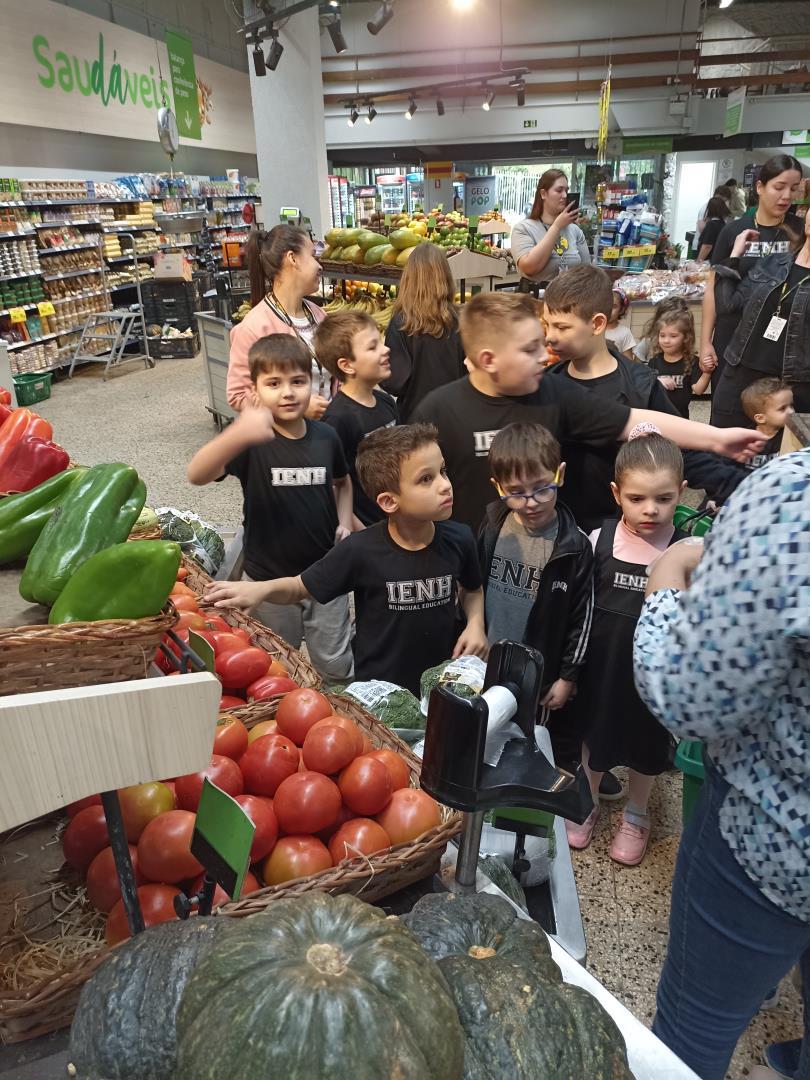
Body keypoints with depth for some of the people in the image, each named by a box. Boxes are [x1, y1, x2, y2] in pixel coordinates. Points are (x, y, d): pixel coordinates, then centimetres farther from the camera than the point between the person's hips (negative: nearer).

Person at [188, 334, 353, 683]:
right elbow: (196, 475, -35)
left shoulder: (325, 436, -6)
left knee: (335, 665, 17)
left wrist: (344, 522, -3)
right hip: (269, 578, -2)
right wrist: (235, 435, -53)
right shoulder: (252, 440, -16)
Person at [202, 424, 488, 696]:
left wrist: (475, 624, -10)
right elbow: (300, 588, -9)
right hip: (378, 689, -3)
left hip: (445, 682, 3)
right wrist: (263, 588, -28)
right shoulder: (360, 551, -21)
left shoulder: (459, 540, -12)